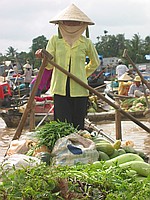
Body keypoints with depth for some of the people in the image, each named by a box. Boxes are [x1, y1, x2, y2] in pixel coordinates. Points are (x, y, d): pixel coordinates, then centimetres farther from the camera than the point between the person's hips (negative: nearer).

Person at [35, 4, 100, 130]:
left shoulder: (86, 43, 6)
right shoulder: (55, 40, 6)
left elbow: (95, 63, 23)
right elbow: (49, 65, -1)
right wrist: (43, 57, -20)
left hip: (79, 89, 0)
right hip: (60, 89, 0)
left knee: (78, 125, 2)